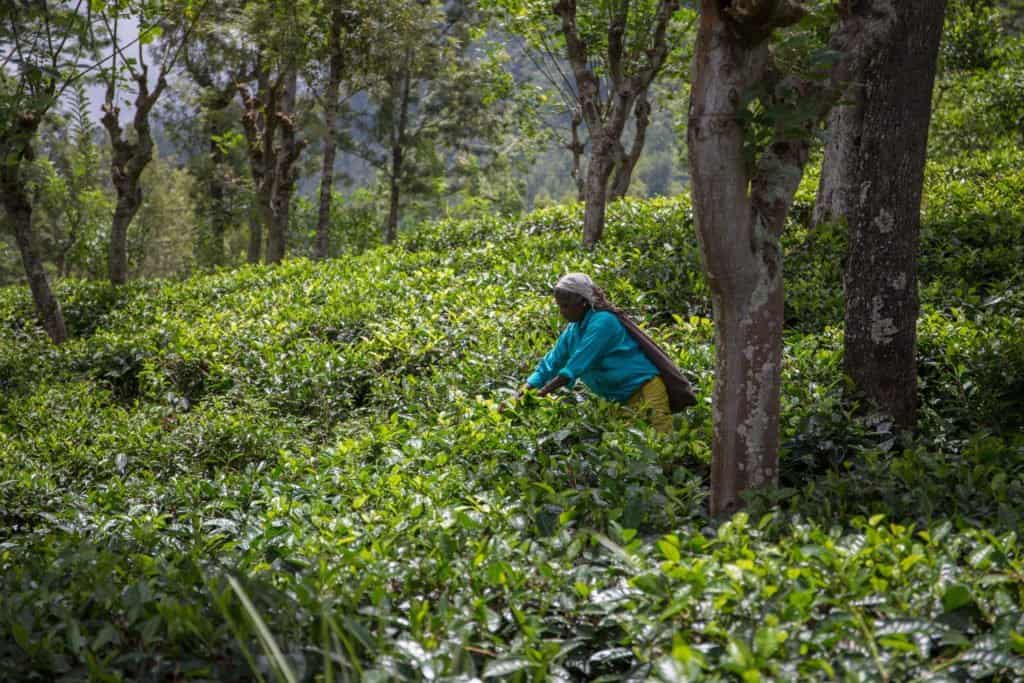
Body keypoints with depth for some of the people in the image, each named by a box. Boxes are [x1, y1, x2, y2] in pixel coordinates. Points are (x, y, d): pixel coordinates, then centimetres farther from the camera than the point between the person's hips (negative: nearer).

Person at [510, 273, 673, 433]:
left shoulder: (602, 322, -18)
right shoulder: (572, 331, 8)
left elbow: (578, 364, -24)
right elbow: (551, 365, 7)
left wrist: (540, 394, -25)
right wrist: (521, 395, -4)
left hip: (645, 391, -9)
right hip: (620, 399, 9)